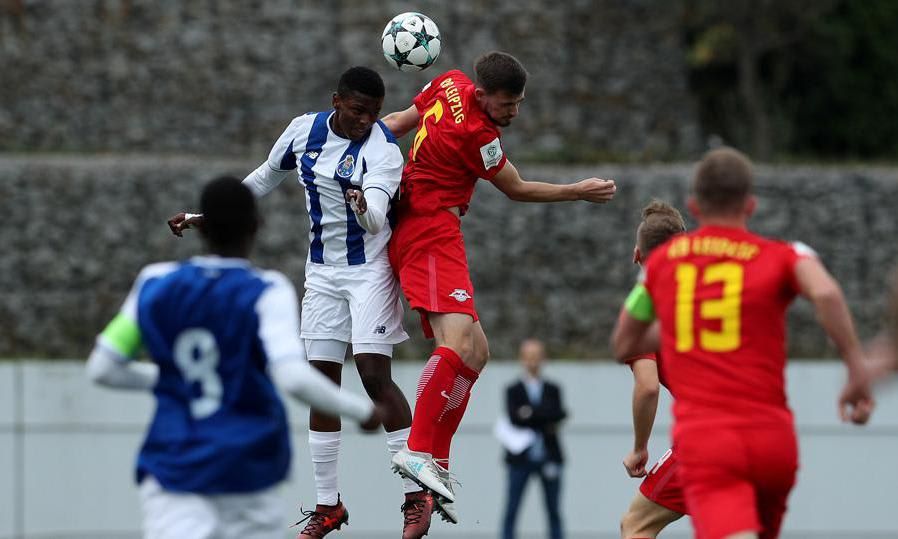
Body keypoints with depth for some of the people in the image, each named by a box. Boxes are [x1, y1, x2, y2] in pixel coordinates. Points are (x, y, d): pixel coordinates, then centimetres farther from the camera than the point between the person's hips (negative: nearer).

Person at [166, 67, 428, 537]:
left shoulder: (383, 150, -17)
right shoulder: (304, 130, -1)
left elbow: (375, 221, -32)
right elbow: (265, 178, 16)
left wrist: (365, 206, -56)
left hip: (370, 266, -5)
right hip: (322, 270, 5)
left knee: (375, 375, -16)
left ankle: (416, 494, -8)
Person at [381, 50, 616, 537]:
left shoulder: (450, 84, 5)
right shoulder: (477, 135, -18)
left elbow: (397, 123, 15)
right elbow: (517, 190, -2)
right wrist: (579, 192, 7)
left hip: (414, 233, 11)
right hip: (431, 236, -11)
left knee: (476, 352, 9)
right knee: (457, 341, -28)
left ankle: (436, 464, 6)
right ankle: (417, 452, -37)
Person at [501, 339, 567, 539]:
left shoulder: (553, 390, 11)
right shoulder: (513, 391, 6)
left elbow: (558, 414, -7)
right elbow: (514, 417, -11)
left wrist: (531, 412, -14)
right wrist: (545, 422, -17)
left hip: (548, 459, 2)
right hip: (521, 459, -2)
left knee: (554, 512, 3)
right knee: (511, 511, -5)